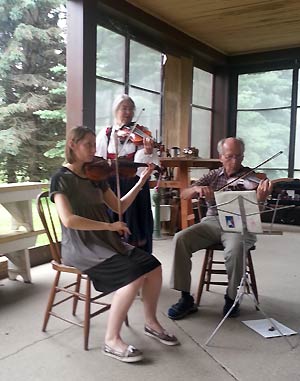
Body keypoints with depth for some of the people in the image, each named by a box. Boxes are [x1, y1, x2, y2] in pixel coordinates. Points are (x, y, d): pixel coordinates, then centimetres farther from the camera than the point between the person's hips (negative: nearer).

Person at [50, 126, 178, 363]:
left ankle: (151, 323, 13)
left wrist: (141, 182, 5)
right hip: (80, 246, -7)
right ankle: (112, 341, -10)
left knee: (153, 267, -9)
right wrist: (108, 226, -21)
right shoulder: (61, 179, -9)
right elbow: (69, 220, -21)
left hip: (105, 241, 7)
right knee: (133, 275, -25)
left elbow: (119, 206, 13)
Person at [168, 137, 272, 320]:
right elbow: (184, 195, 4)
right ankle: (186, 298, -12)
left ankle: (232, 297, -7)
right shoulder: (213, 176, 13)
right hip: (212, 222, 3)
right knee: (180, 239, -23)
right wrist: (197, 189, -19)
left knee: (235, 249, -36)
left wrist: (261, 199, -34)